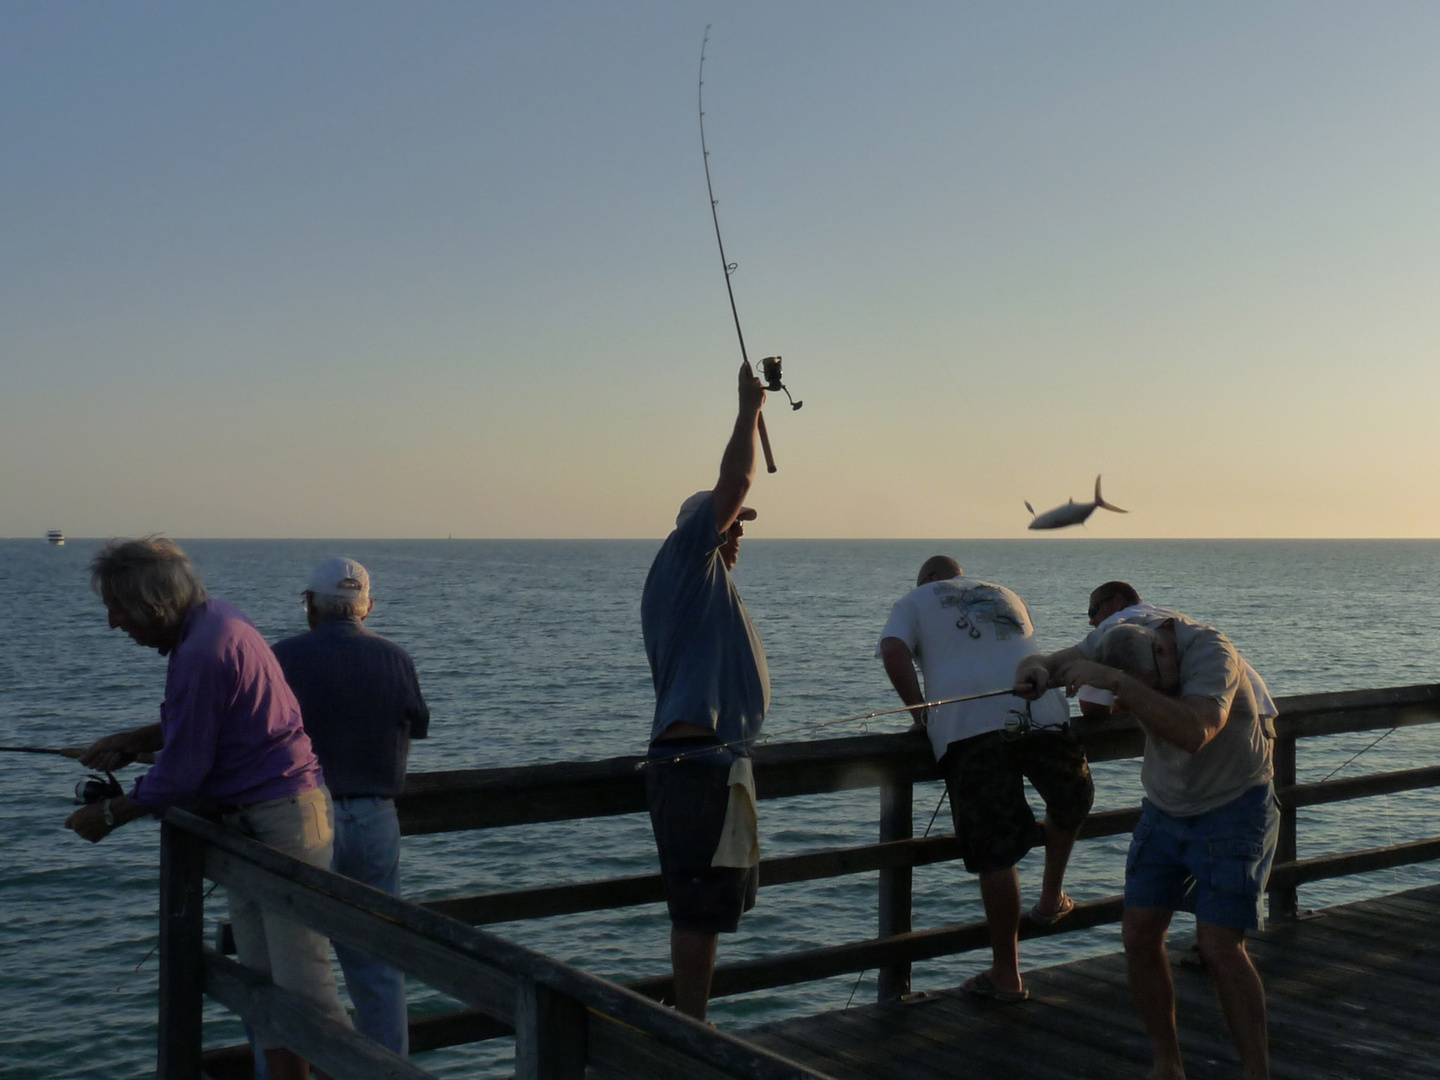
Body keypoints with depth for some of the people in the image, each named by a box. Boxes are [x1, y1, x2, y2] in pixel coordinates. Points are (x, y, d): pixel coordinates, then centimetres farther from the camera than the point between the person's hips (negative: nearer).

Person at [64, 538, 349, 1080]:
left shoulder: (201, 654, -22)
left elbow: (177, 777, -16)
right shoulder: (217, 618, 8)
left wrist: (108, 816, 0)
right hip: (245, 823, 10)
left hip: (282, 821, -10)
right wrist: (129, 741, 15)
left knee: (304, 984, -8)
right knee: (261, 976, 12)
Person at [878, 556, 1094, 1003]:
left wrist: (921, 714, 8)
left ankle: (1006, 975, 7)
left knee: (995, 856, 0)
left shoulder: (913, 601, 20)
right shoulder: (1005, 596, 32)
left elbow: (894, 654, 1)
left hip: (967, 726, -3)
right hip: (1041, 711, 3)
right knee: (1070, 802, 32)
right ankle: (1051, 897, 37)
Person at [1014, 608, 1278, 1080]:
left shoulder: (1211, 651, -32)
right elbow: (1058, 662, -7)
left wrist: (1118, 682, -52)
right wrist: (1035, 669, -31)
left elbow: (1193, 732, -48)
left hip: (1233, 806, -6)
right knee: (1140, 936, 0)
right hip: (1165, 807, 6)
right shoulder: (1122, 633, -14)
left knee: (1219, 947, -14)